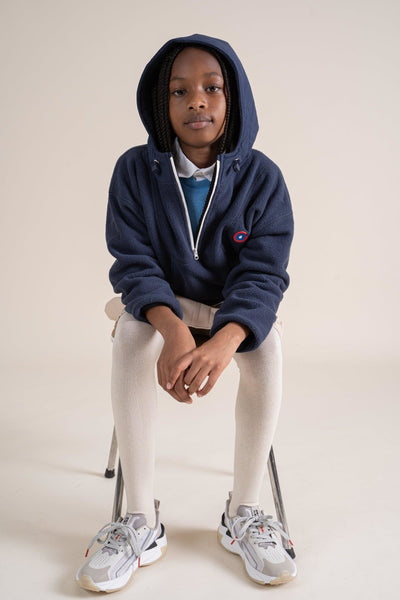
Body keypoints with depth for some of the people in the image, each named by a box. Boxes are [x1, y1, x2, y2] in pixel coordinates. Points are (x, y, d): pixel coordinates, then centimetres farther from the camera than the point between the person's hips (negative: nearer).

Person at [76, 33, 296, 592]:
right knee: (130, 333, -31)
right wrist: (172, 328, -38)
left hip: (235, 306, 0)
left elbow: (263, 273, -19)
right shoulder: (135, 170, -9)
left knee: (266, 341, -32)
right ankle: (142, 522, -25)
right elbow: (134, 264, -15)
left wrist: (222, 342, -41)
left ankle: (244, 513, -18)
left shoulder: (261, 176, -12)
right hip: (162, 300, 1)